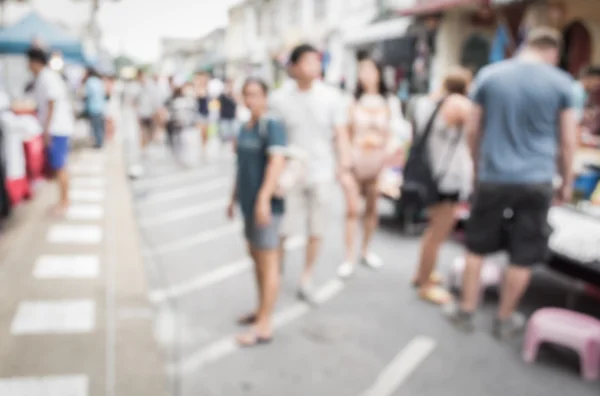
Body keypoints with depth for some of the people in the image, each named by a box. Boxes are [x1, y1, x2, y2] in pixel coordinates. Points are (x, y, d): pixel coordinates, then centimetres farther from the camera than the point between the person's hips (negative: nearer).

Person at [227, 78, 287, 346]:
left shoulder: (272, 126, -13)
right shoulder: (245, 128, 12)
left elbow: (277, 161, -26)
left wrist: (264, 198, -33)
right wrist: (234, 198, 24)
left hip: (266, 204, -9)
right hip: (248, 203, 9)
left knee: (268, 262, -3)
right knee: (256, 256, 18)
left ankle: (264, 327, 4)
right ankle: (261, 311, 33)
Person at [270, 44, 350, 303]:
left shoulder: (331, 97, -1)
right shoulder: (279, 99, -5)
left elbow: (340, 134, 1)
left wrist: (344, 167, -9)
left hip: (321, 174, 2)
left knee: (316, 231, 10)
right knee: (281, 231, 0)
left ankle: (306, 279, 27)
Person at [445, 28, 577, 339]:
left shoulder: (488, 75, 2)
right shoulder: (561, 82, -2)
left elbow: (473, 131, 6)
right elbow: (567, 142, 2)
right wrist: (566, 183, 14)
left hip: (492, 178, 2)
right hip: (536, 181, -1)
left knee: (476, 248, 16)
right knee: (522, 257, 11)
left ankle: (466, 311, 24)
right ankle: (505, 319, 22)